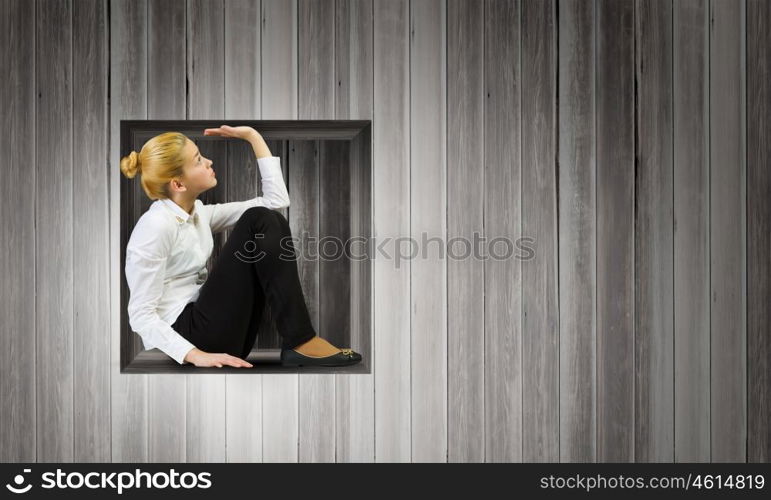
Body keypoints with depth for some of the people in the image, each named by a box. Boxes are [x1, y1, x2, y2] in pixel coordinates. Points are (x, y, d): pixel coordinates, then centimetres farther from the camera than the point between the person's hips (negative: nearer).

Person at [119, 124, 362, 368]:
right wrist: (195, 355, -29)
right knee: (258, 223, -17)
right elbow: (141, 315, -18)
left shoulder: (197, 214, 10)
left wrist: (253, 137, 9)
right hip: (187, 337, -9)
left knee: (270, 220, -5)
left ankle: (298, 338, -12)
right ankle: (300, 342, -20)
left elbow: (276, 200, 10)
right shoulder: (156, 226, -17)